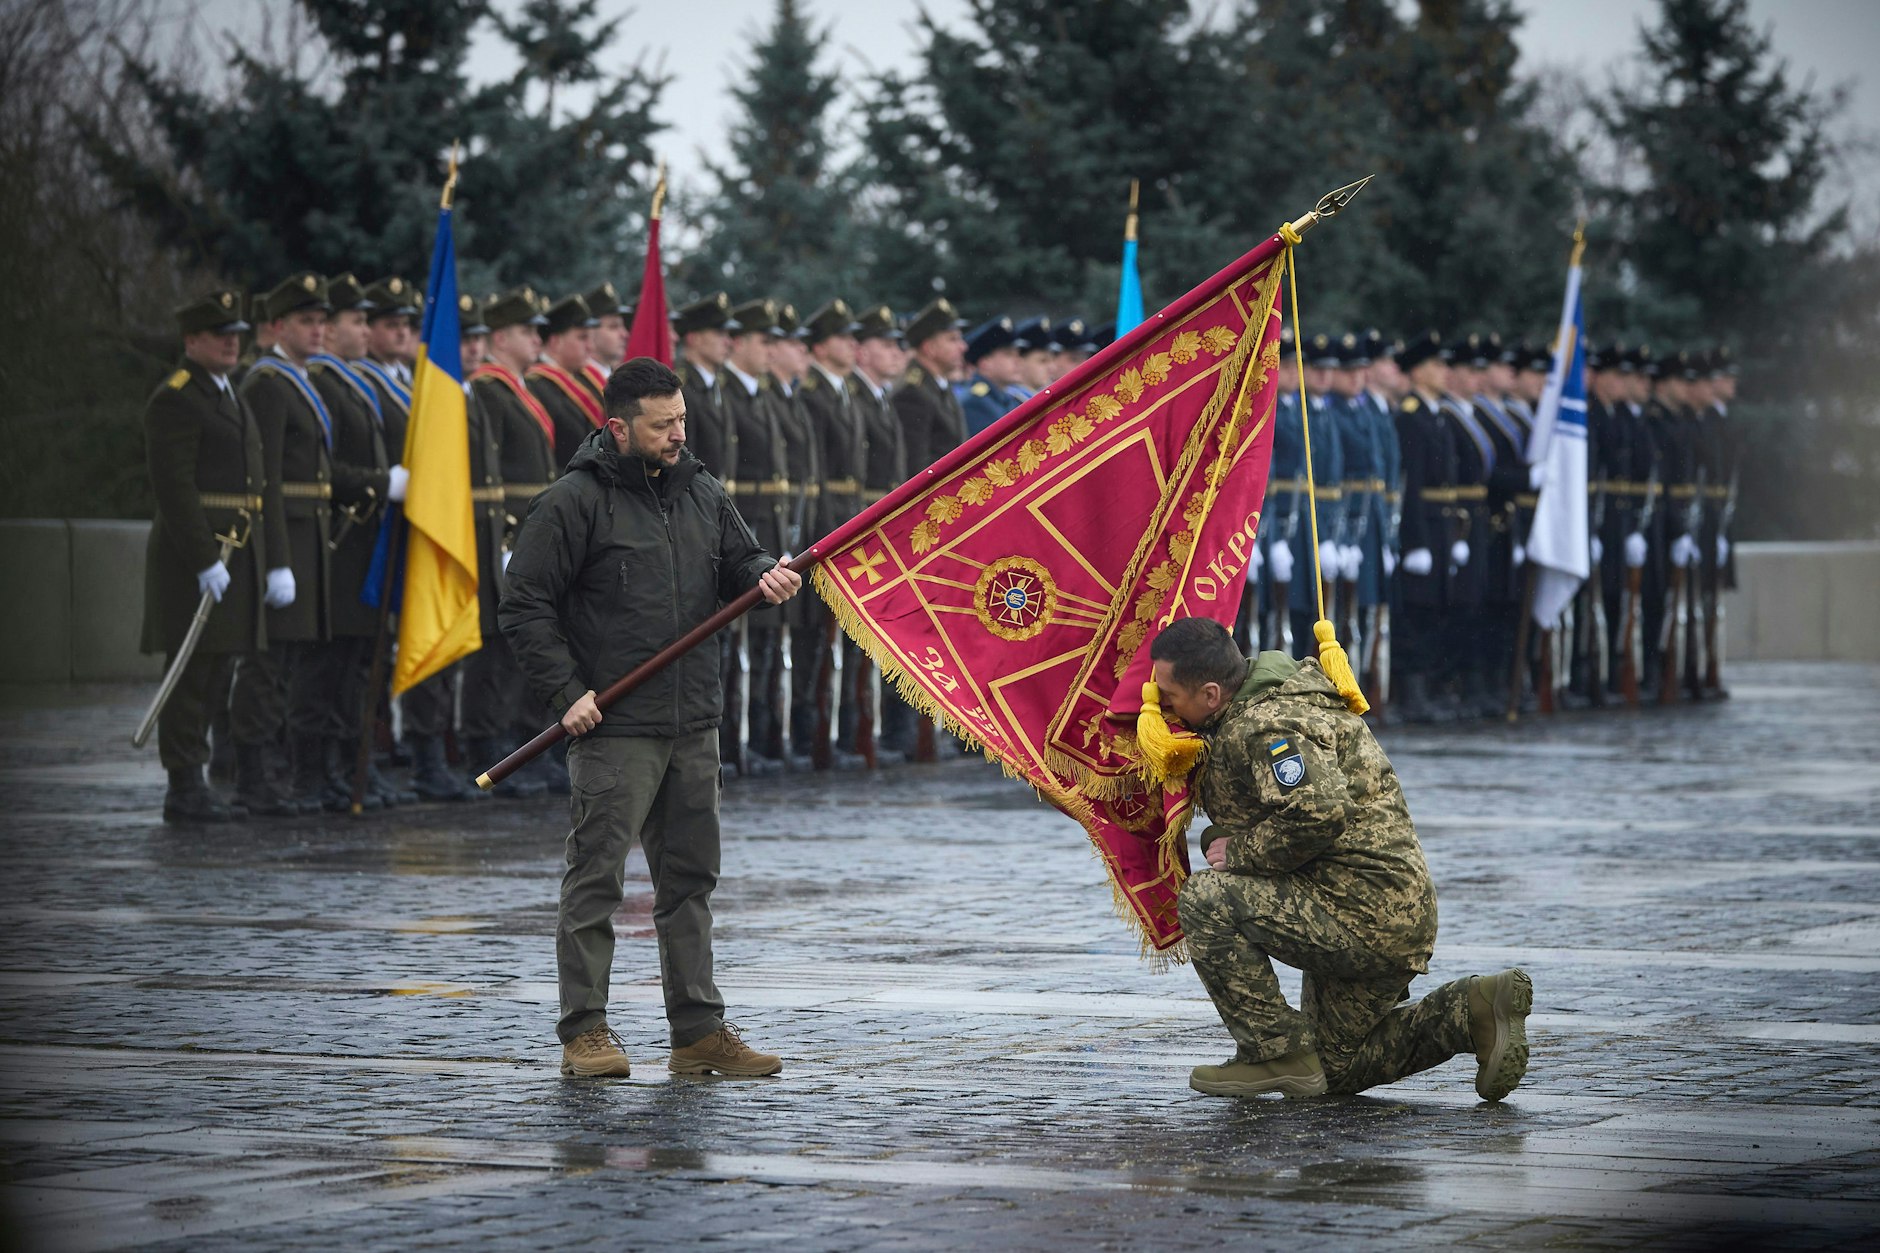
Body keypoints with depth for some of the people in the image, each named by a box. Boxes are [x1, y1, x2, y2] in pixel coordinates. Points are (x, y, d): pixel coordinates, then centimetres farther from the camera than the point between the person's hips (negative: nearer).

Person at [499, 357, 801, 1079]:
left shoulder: (701, 494, 12)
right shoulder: (575, 502, -8)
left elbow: (738, 562, 20)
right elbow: (524, 608, -8)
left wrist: (764, 578, -4)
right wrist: (566, 692, -14)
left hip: (693, 724, 7)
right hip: (613, 728, -7)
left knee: (690, 877, 10)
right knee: (597, 877, -3)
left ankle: (699, 1031, 16)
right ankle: (585, 1032, 3)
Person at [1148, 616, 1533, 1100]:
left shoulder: (1264, 727, -19)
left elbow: (1320, 811, -34)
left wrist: (1240, 851, -20)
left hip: (1364, 912, -11)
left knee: (1205, 899, -17)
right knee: (1337, 1065, 22)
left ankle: (1277, 1052, -12)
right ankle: (1473, 1011, 10)